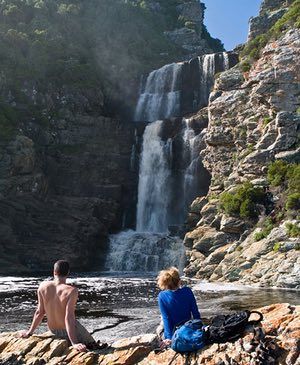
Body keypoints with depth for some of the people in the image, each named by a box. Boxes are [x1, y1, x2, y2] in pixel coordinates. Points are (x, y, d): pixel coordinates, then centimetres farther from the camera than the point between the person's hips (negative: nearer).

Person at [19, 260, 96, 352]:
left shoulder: (43, 286, -13)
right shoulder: (72, 291, -27)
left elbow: (39, 312, -7)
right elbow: (68, 318, -31)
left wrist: (30, 332, 7)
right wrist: (74, 343, -30)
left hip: (53, 330, 5)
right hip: (68, 331, -5)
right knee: (92, 346, 17)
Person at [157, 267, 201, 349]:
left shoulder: (162, 296, -13)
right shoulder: (187, 291, -10)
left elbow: (165, 318, -13)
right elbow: (196, 313, -4)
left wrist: (169, 338, -12)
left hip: (173, 333, -2)